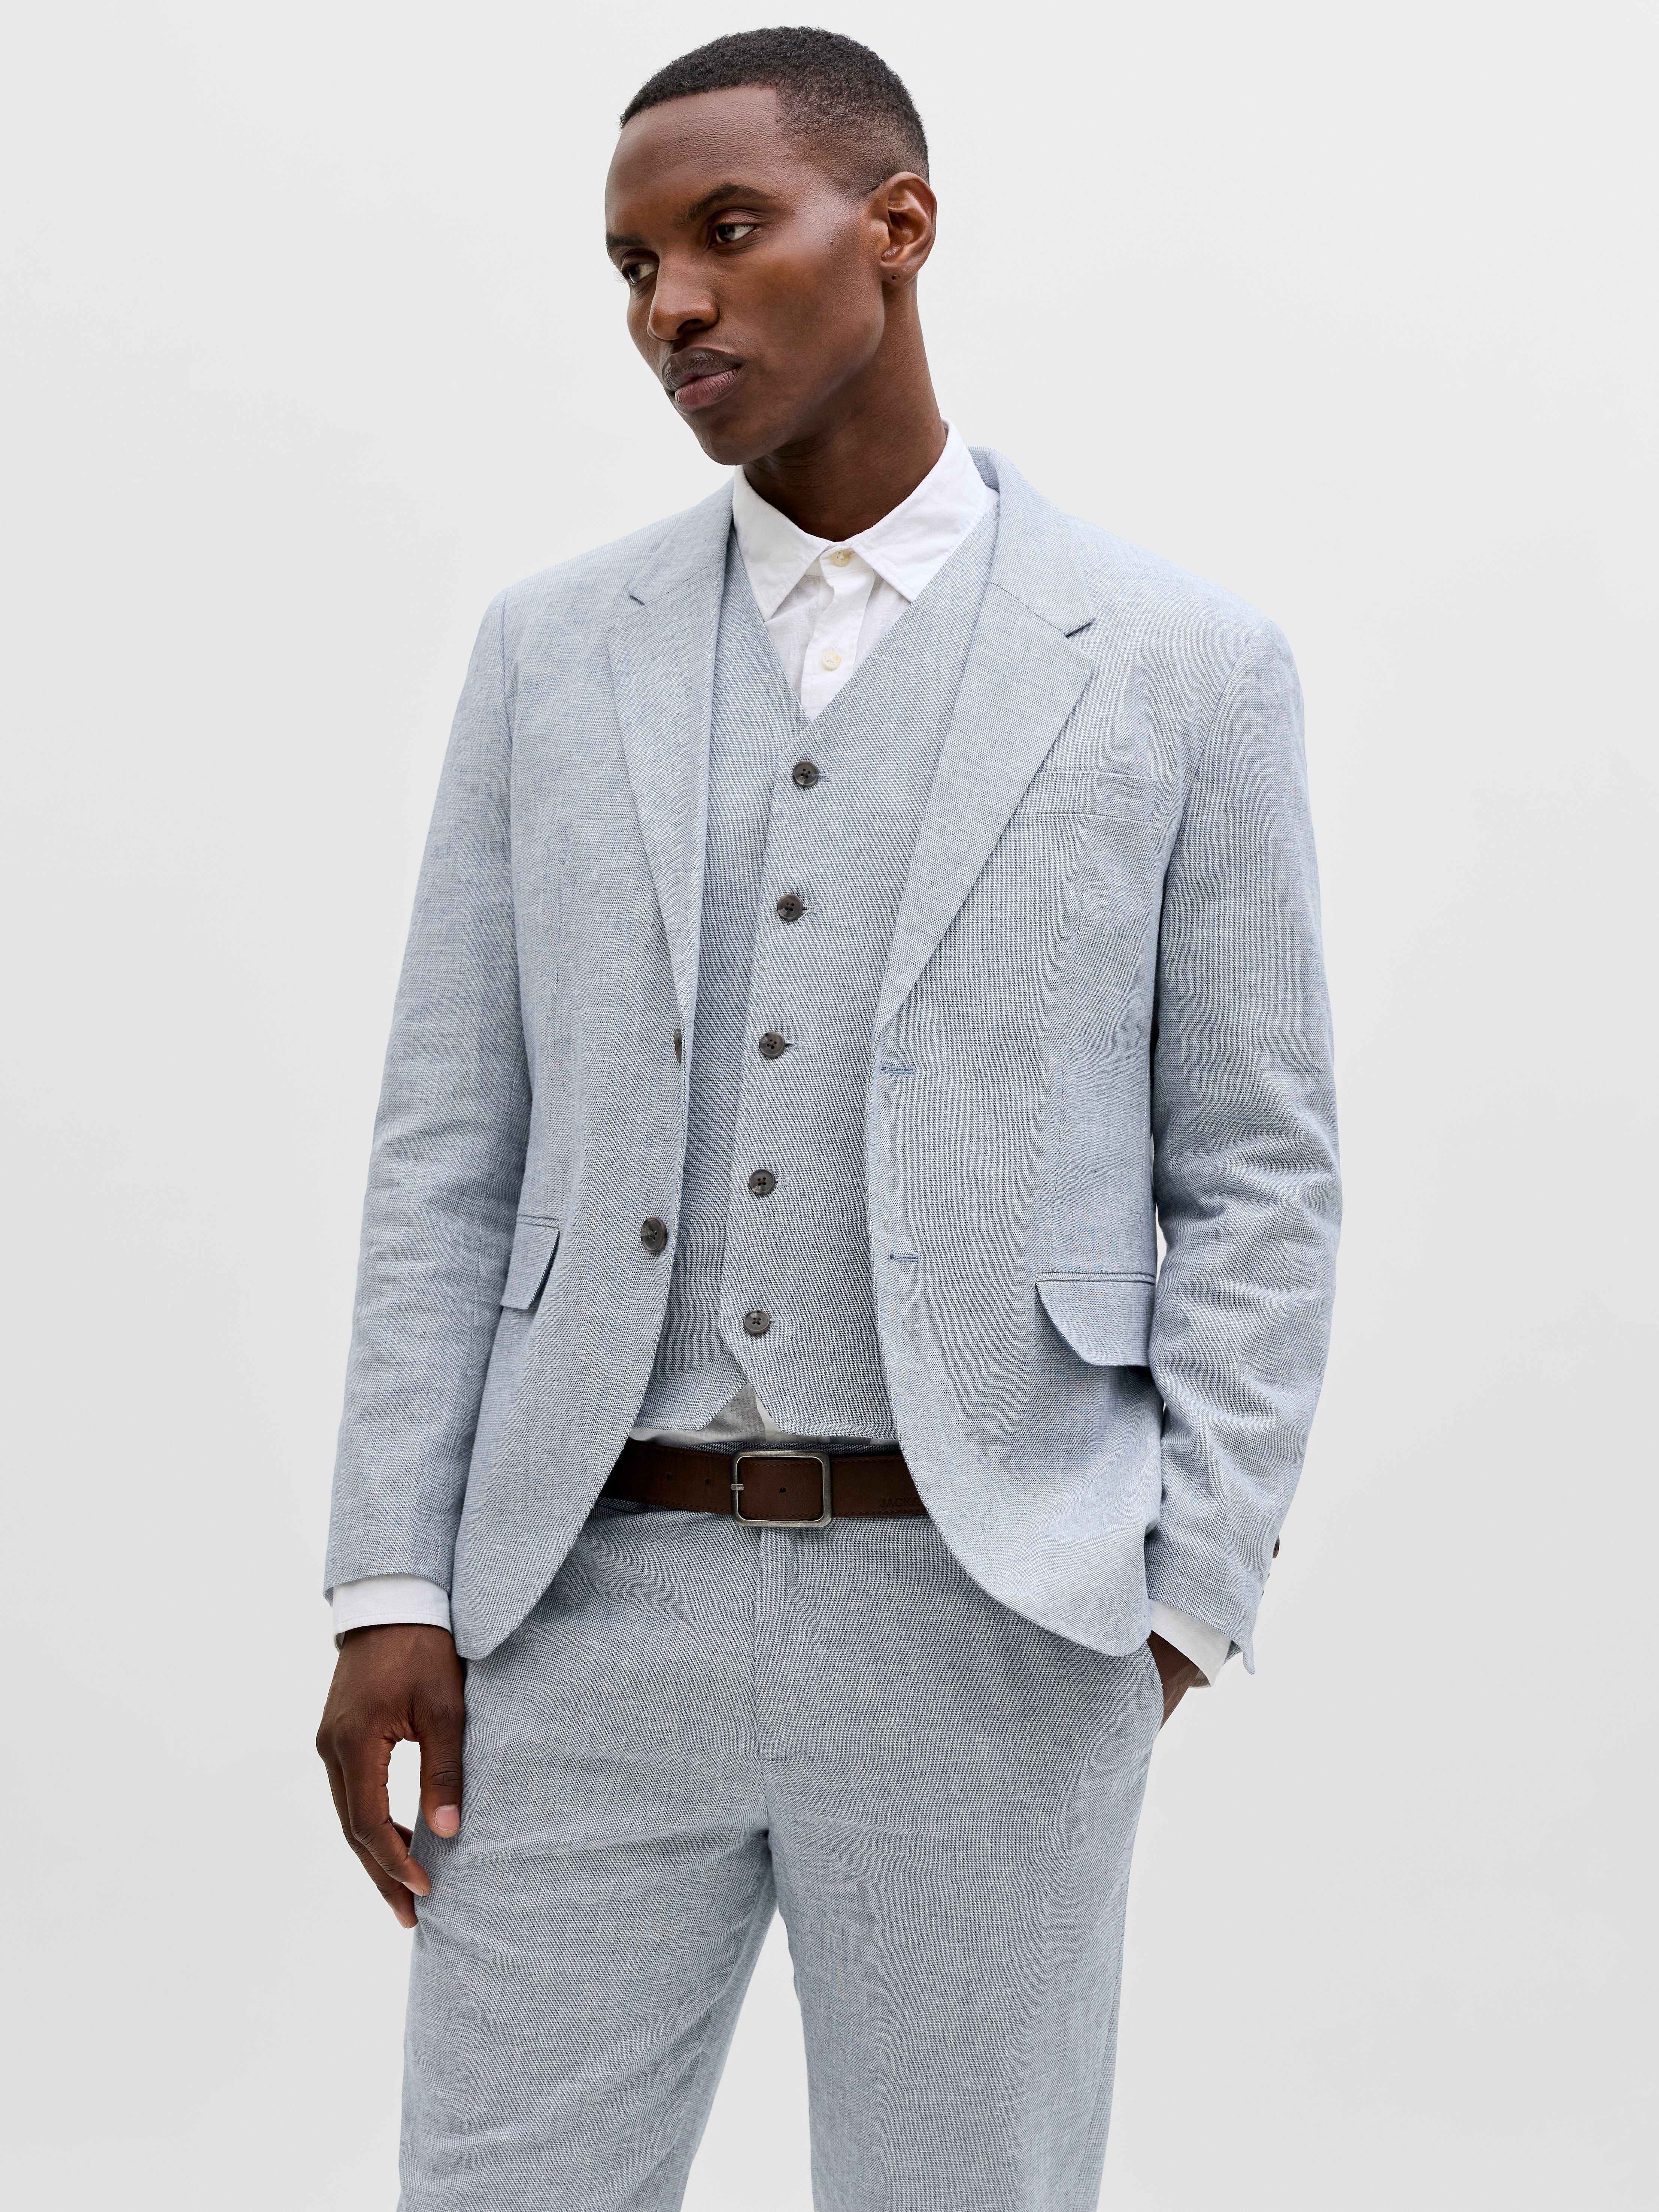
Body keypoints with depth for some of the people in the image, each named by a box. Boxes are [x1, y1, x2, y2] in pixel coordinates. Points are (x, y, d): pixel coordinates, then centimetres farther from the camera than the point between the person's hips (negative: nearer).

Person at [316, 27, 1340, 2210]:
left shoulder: (1184, 667, 1)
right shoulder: (552, 652, 8)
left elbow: (1259, 1176, 1)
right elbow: (449, 1147, 7)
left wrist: (1182, 1599, -8)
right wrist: (393, 1586, 0)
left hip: (988, 1620, -2)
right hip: (590, 1605, 2)